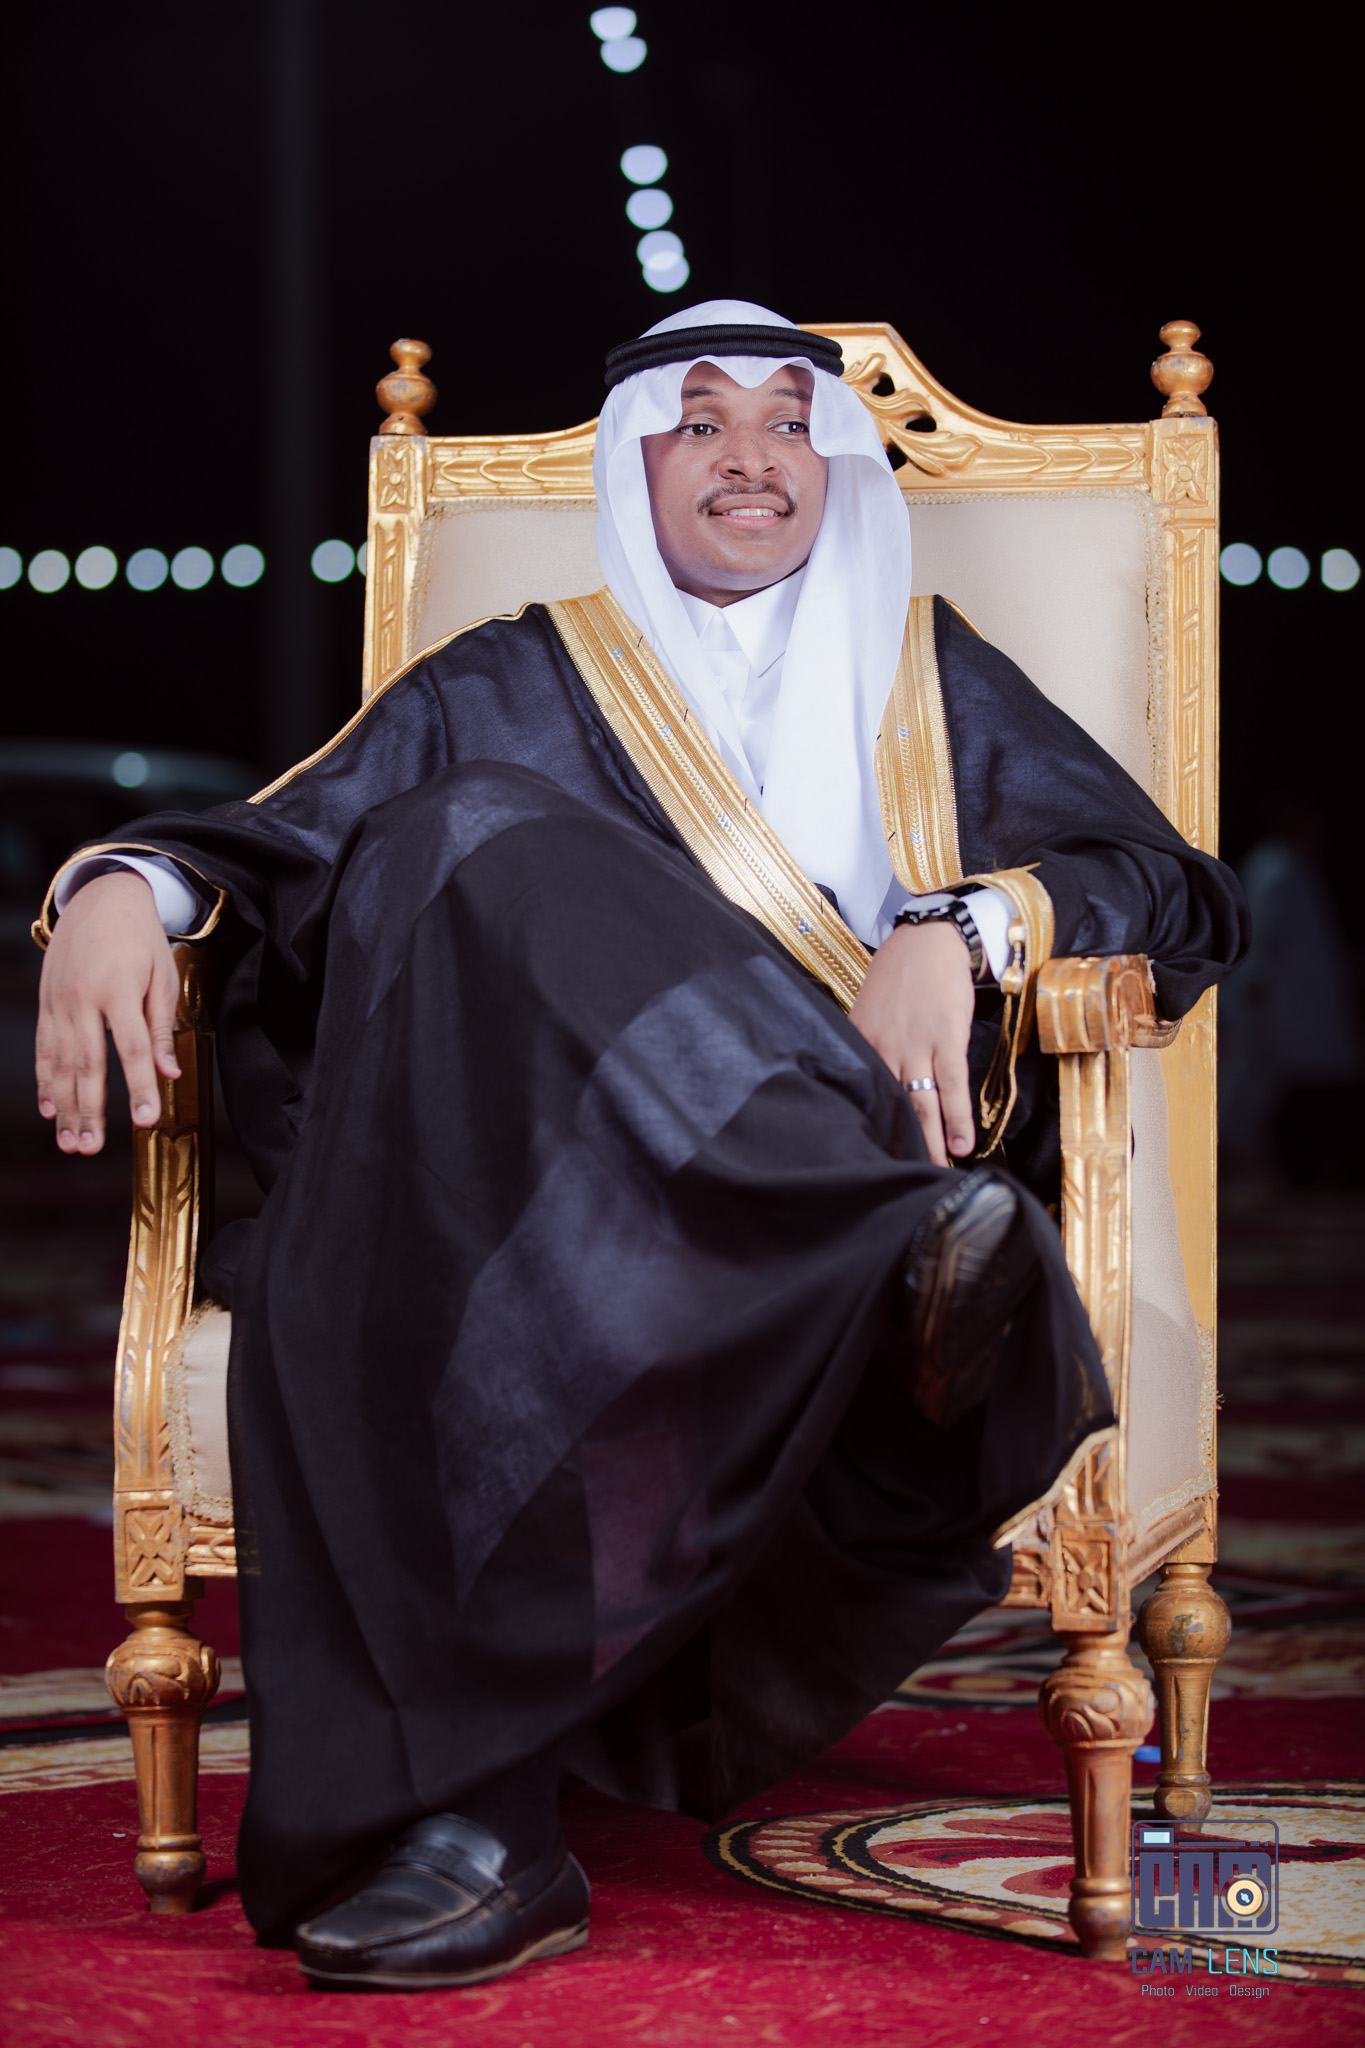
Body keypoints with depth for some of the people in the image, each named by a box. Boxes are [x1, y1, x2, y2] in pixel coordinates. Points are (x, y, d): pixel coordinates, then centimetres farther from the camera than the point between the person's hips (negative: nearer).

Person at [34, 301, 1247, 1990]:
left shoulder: (928, 676, 25)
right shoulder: (513, 689, 26)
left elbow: (1167, 883, 11)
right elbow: (286, 841, 13)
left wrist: (963, 924, -10)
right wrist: (125, 887, -10)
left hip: (868, 1147, -1)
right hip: (545, 1184, 2)